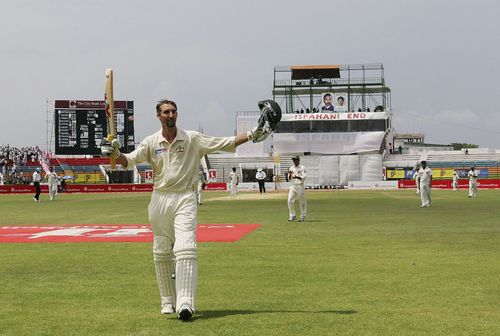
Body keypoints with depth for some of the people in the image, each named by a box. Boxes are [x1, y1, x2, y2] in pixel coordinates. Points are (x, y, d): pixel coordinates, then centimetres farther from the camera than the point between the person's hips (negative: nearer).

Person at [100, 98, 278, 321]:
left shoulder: (192, 139, 1)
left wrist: (253, 135, -11)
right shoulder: (151, 142, 5)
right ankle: (168, 301, 23)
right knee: (161, 253, 9)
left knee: (185, 249, -16)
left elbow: (226, 143, -1)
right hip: (160, 200, 3)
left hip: (185, 199, -3)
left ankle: (185, 303, -21)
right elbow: (128, 161, -4)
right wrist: (114, 154, -25)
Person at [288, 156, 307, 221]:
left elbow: (303, 177, -14)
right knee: (290, 201, -6)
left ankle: (303, 217, 13)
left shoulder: (302, 168, -3)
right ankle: (293, 216, 3)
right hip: (293, 186, 5)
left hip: (300, 186, -4)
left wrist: (297, 177, -30)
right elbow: (289, 179, 13)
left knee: (302, 202, 3)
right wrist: (290, 174, -8)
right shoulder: (291, 168, 12)